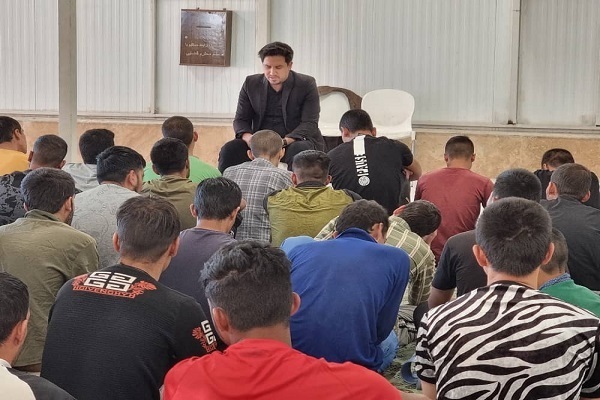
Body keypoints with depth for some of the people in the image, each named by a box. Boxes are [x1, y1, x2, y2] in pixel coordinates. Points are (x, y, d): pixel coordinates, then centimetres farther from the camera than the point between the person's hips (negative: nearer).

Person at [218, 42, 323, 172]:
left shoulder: (307, 84, -3)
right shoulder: (251, 84, 6)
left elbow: (309, 124, -11)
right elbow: (240, 120, 6)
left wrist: (284, 141, -29)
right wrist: (248, 137, -20)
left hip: (295, 140, -3)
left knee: (299, 151, -37)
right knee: (229, 150, -22)